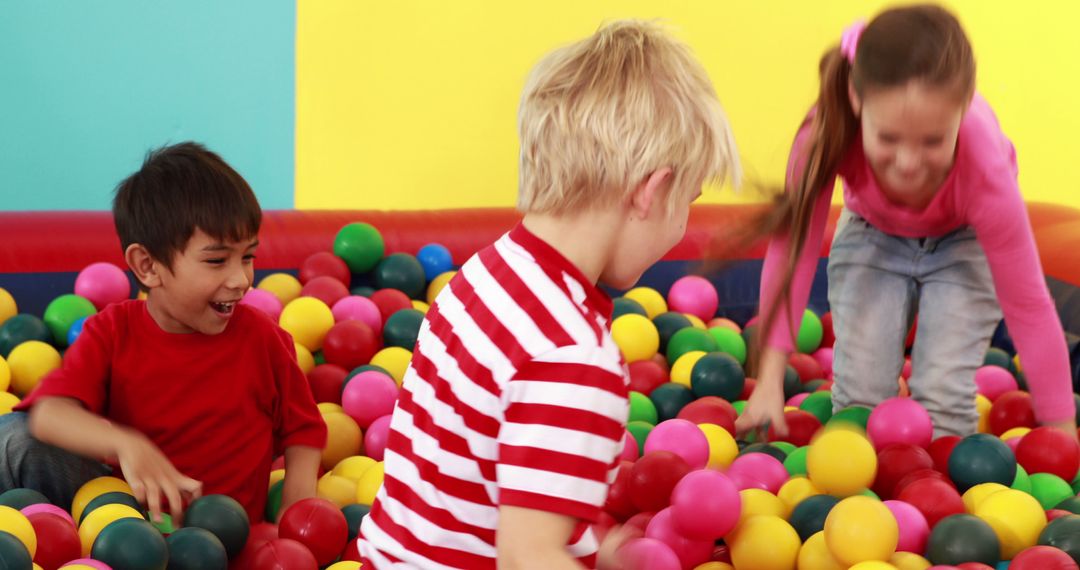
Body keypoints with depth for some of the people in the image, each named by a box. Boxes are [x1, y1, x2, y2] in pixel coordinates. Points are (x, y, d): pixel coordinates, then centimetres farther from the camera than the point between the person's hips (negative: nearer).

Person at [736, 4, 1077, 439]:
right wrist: (770, 383, -32)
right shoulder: (828, 133, -41)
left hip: (964, 242, -1)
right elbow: (791, 249, -29)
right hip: (872, 236, 2)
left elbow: (1028, 306, -32)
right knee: (859, 394, -12)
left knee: (944, 399, -16)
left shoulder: (985, 167, -42)